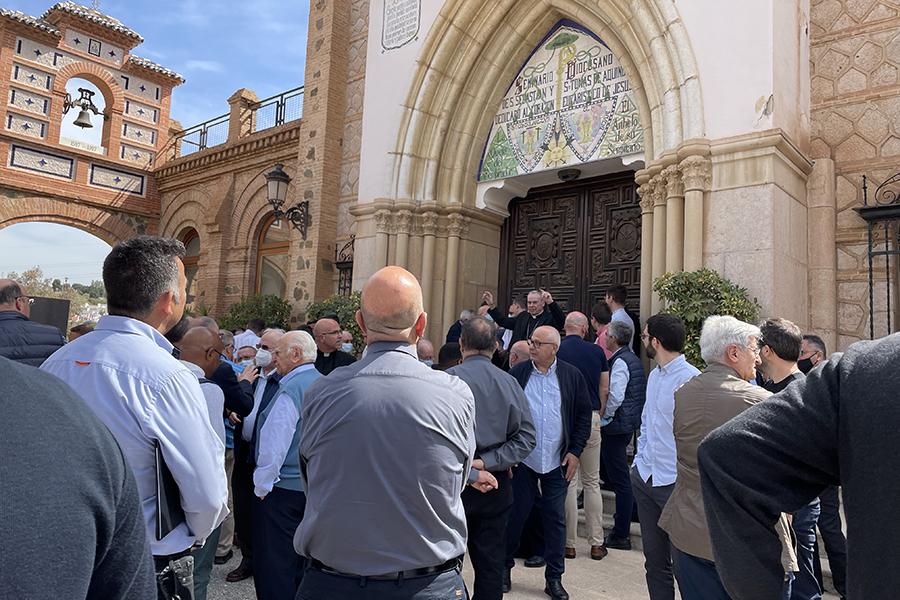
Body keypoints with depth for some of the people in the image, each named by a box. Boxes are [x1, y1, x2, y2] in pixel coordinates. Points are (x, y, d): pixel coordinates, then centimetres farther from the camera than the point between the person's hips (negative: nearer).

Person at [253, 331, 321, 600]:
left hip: (284, 489, -8)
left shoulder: (290, 390, -19)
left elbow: (274, 446, -20)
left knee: (274, 569, 3)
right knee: (304, 562, 20)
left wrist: (262, 485, -8)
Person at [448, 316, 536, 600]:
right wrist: (486, 463, -8)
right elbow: (526, 438, -5)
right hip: (496, 485, 3)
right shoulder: (509, 382, -3)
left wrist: (470, 474, -13)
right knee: (491, 565, 16)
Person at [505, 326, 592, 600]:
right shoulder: (517, 373, -4)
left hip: (558, 462, 1)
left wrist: (575, 451, -2)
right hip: (522, 459, 0)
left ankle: (554, 578, 23)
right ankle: (505, 566, 29)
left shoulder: (572, 376, -2)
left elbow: (583, 415, 3)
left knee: (555, 519, 9)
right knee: (516, 514, 9)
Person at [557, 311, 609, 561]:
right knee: (592, 482, 13)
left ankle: (569, 543, 11)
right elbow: (605, 389, 4)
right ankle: (596, 543, 17)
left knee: (568, 482, 4)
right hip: (591, 418, 3)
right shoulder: (596, 351, 2)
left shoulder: (556, 352, -6)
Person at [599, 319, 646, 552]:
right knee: (622, 478, 21)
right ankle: (623, 524, 34)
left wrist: (604, 417, -11)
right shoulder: (633, 359, 12)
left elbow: (615, 396, -26)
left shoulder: (620, 362, -17)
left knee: (620, 480, -3)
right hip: (629, 423, 10)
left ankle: (620, 535, 5)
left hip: (616, 426, -10)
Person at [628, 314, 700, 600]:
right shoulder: (654, 375, 9)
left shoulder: (690, 378, -17)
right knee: (654, 557, 18)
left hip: (674, 481, -8)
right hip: (645, 477, 8)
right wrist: (640, 461, 13)